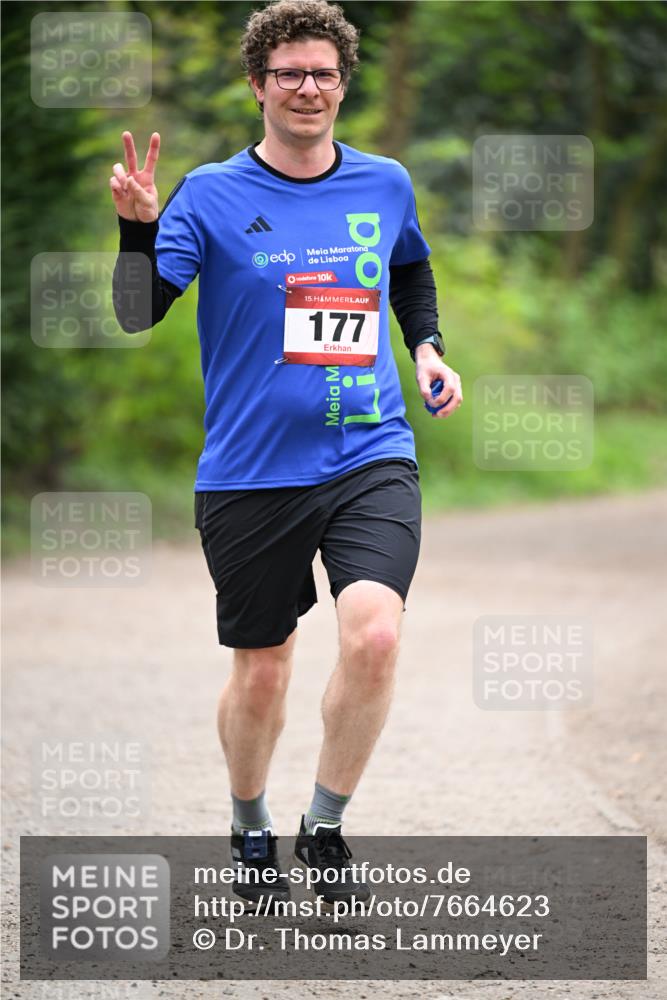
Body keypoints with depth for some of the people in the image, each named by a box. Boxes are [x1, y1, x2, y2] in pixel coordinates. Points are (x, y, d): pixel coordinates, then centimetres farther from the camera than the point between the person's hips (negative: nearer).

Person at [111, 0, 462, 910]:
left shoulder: (386, 186, 6)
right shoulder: (211, 196, -4)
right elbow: (137, 315, -12)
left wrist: (428, 348, 11)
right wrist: (139, 226, -28)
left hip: (371, 459, 1)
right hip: (250, 474, -1)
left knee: (374, 631, -22)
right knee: (260, 673, 7)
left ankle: (326, 826, 0)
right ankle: (251, 833, 35)